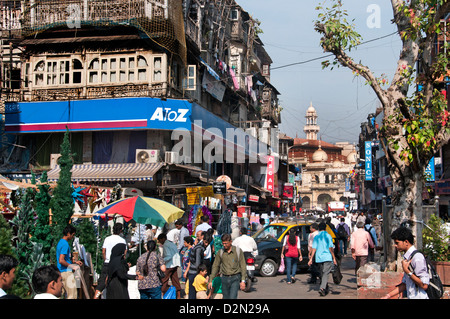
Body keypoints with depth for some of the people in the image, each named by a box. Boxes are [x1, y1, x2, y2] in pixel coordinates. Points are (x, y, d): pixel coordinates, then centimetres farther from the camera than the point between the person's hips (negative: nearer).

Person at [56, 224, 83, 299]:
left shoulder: (60, 242, 15)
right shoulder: (65, 244, -16)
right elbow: (61, 261, -23)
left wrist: (75, 262, 20)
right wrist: (72, 266, -14)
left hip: (61, 272, 10)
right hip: (66, 272, -10)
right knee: (72, 296, -8)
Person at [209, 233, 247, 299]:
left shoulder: (238, 251, -3)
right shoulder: (220, 252, 4)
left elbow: (243, 266, -1)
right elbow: (215, 266, 8)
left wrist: (243, 281, -8)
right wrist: (211, 280, 4)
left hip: (235, 278, -3)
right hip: (225, 278, 3)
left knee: (232, 297, -16)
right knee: (226, 298, 6)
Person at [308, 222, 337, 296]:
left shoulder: (316, 237, 7)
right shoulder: (328, 236, -3)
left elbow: (314, 248, 2)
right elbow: (331, 248, -7)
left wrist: (311, 259, 2)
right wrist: (334, 258, -2)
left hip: (319, 258, 4)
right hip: (327, 257, -4)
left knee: (322, 273, 16)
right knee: (326, 273, -8)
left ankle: (326, 288, 26)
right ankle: (322, 288, -24)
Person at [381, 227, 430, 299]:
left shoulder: (417, 258, -15)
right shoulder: (407, 257, 11)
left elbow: (424, 285, -17)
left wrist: (407, 271, -15)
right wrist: (388, 296, 11)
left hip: (420, 297, -7)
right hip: (411, 297, 7)